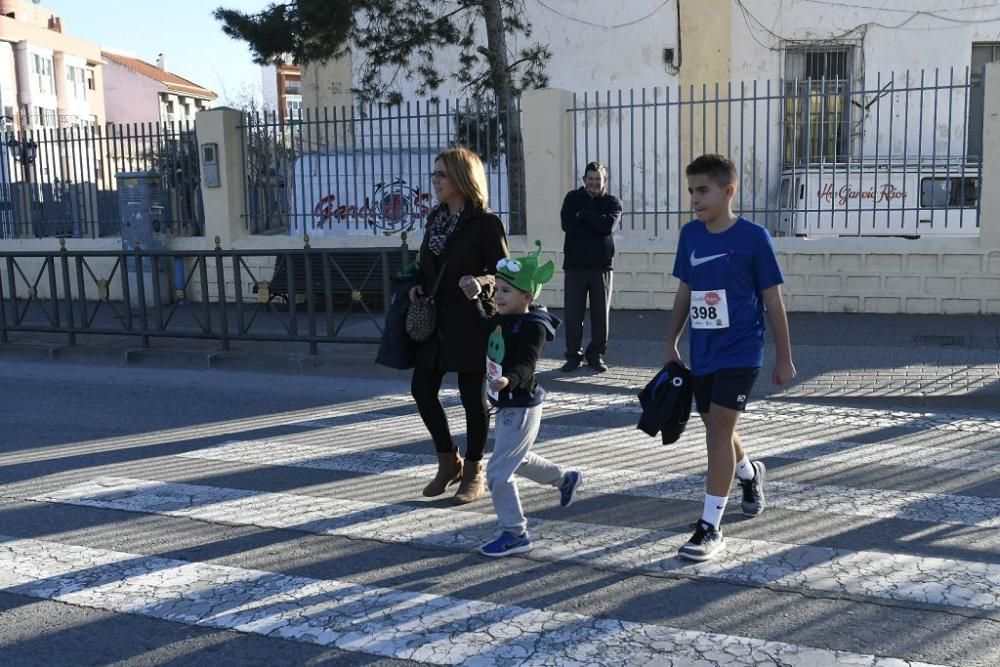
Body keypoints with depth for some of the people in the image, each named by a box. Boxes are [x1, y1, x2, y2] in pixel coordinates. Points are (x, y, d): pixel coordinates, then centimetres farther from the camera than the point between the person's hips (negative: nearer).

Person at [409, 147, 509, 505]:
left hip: (471, 324, -7)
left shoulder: (486, 223, -11)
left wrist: (480, 282, -33)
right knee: (422, 389, 7)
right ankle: (449, 462, 26)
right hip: (435, 322, 7)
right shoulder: (435, 218, 10)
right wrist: (418, 286, -1)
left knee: (473, 398, 5)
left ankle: (473, 472, 22)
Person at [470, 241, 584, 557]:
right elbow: (484, 325, 26)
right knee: (518, 460, 29)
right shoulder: (502, 320, 4)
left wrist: (508, 380, -53)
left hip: (521, 408, -10)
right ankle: (566, 479, 51)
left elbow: (525, 365, -33)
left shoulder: (533, 326, -21)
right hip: (506, 405, 10)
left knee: (498, 471, -8)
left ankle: (515, 534, 5)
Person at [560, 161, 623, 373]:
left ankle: (596, 355, 14)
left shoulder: (612, 202, 8)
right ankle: (573, 355, 10)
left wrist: (583, 214, -7)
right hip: (575, 263, 0)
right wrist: (596, 226, -10)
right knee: (573, 313, 0)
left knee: (601, 313, 2)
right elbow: (567, 224, -8)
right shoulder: (573, 198, 10)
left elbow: (608, 225, -13)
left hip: (601, 264, 0)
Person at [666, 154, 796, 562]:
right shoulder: (690, 234, 3)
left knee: (718, 428, -11)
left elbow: (773, 300, -6)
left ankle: (710, 528, -3)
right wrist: (671, 344, 13)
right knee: (715, 427, 17)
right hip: (702, 352, 6)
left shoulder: (753, 237, -11)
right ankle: (750, 473, 50)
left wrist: (784, 359, -4)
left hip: (739, 351, -6)